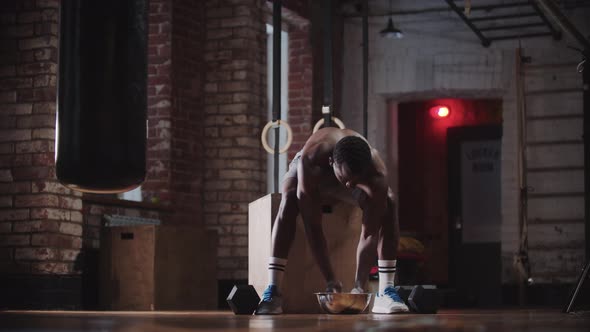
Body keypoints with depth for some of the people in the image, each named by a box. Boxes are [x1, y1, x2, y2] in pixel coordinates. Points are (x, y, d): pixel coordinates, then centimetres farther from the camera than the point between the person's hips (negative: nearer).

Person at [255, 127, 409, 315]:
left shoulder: (377, 173, -41)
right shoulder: (310, 161, -45)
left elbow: (370, 234, -38)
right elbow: (312, 227, -42)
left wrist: (360, 286, -44)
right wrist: (330, 280, -42)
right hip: (313, 176, -2)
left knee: (387, 203, -27)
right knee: (289, 200, -35)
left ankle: (385, 292, -24)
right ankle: (272, 291, -36)